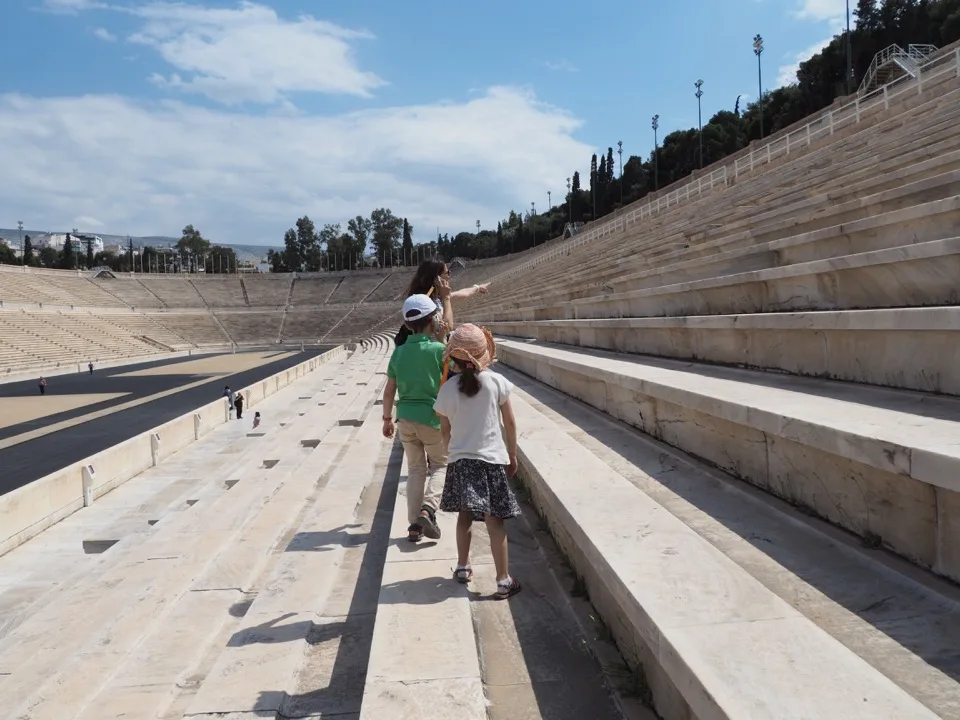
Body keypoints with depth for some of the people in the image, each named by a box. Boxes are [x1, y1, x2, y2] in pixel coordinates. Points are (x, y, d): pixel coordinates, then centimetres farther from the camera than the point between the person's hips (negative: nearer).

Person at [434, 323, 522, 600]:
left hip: (460, 461, 2)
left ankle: (463, 566, 31)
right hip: (491, 459, -2)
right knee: (494, 521, 1)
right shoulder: (496, 382, -7)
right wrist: (512, 456, 10)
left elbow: (445, 431, 5)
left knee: (465, 515, 20)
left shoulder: (447, 390, -3)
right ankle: (504, 581, 4)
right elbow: (510, 423, -1)